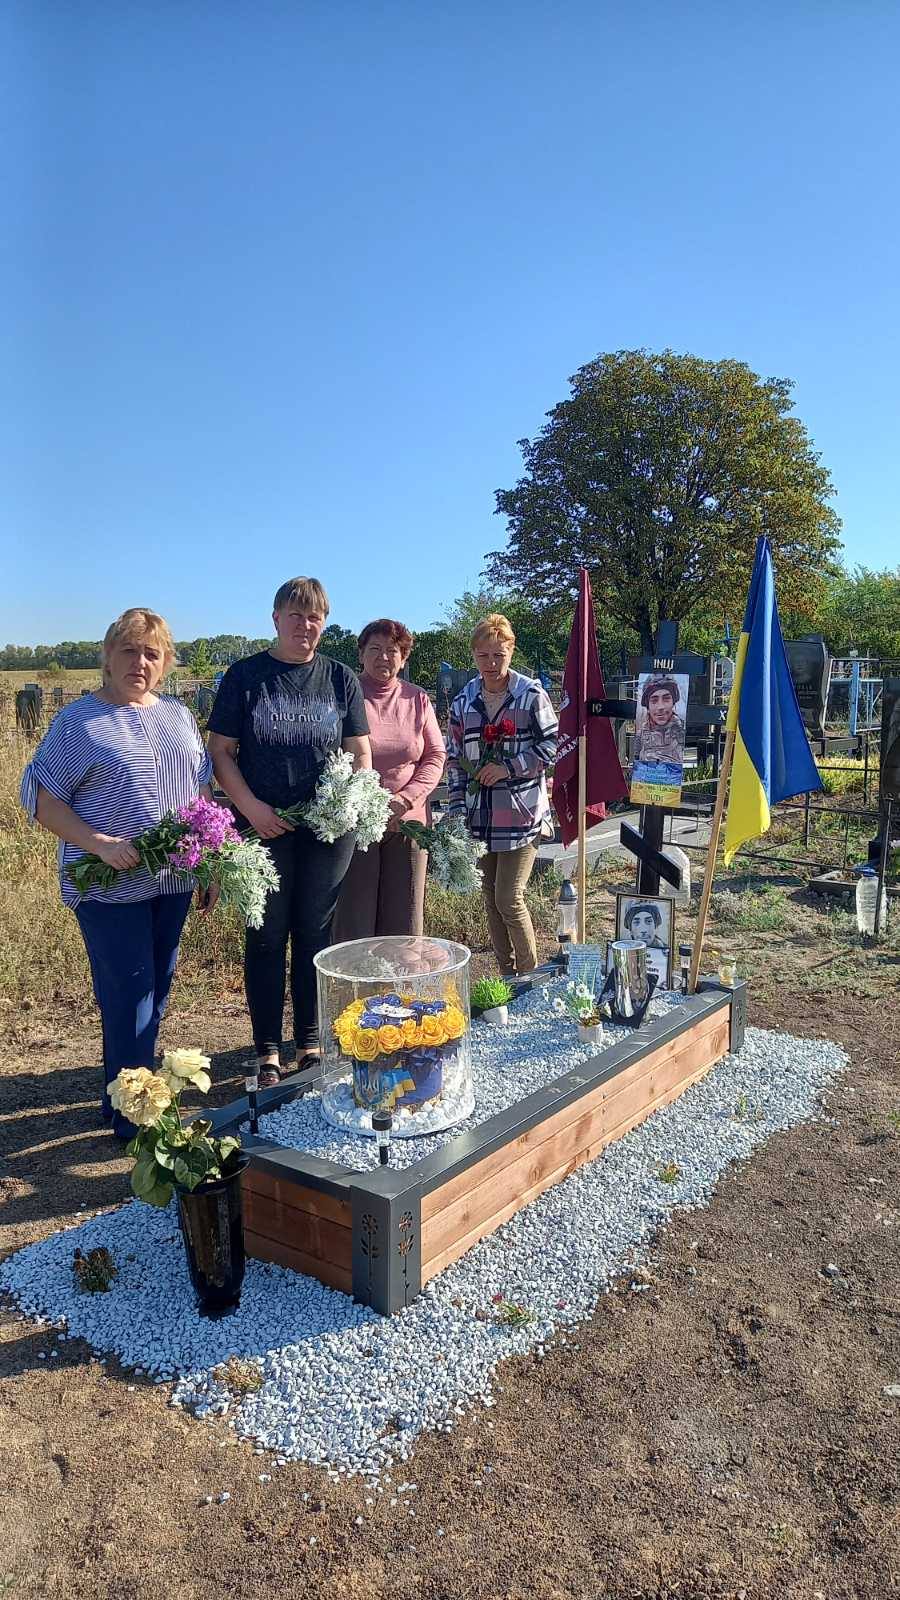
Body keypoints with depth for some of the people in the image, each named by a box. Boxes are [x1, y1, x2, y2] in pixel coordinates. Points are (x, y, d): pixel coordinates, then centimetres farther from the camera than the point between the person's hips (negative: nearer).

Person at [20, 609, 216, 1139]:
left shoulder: (179, 715, 10)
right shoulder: (78, 720, -6)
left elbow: (203, 790, 15)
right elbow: (41, 797, -8)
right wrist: (100, 845, -20)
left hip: (174, 881, 6)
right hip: (112, 885, -6)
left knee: (156, 993, 14)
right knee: (129, 999, -2)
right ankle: (133, 1119, 12)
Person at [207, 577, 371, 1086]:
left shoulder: (340, 678, 7)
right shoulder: (245, 676, 1)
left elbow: (360, 752, 8)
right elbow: (220, 750, 0)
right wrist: (251, 806, -14)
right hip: (265, 826, -1)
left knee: (315, 934, 10)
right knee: (267, 938, 5)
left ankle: (311, 1045, 23)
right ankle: (268, 1053, 16)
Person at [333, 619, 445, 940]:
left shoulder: (417, 699, 8)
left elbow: (436, 756, 8)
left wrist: (405, 798, -8)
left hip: (407, 821, 3)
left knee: (404, 919, 9)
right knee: (354, 920, 1)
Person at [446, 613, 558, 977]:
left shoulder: (531, 695, -5)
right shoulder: (464, 701, 8)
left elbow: (551, 745, -5)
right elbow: (454, 757, 9)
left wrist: (508, 767, -14)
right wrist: (457, 810, 3)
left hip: (521, 814, -5)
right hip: (479, 816, 5)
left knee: (509, 899, -7)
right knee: (491, 899, 11)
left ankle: (530, 977, 11)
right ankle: (507, 976, 25)